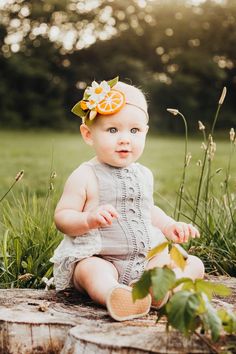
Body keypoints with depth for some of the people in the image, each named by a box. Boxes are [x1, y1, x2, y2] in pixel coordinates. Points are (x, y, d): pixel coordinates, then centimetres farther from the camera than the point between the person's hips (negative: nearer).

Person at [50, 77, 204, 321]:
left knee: (194, 264, -8)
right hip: (99, 258, -6)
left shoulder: (144, 175, 13)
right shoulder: (85, 177, -6)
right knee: (92, 271, -37)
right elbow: (61, 217, -8)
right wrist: (89, 220, -27)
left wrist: (170, 226, 13)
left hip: (148, 256, 6)